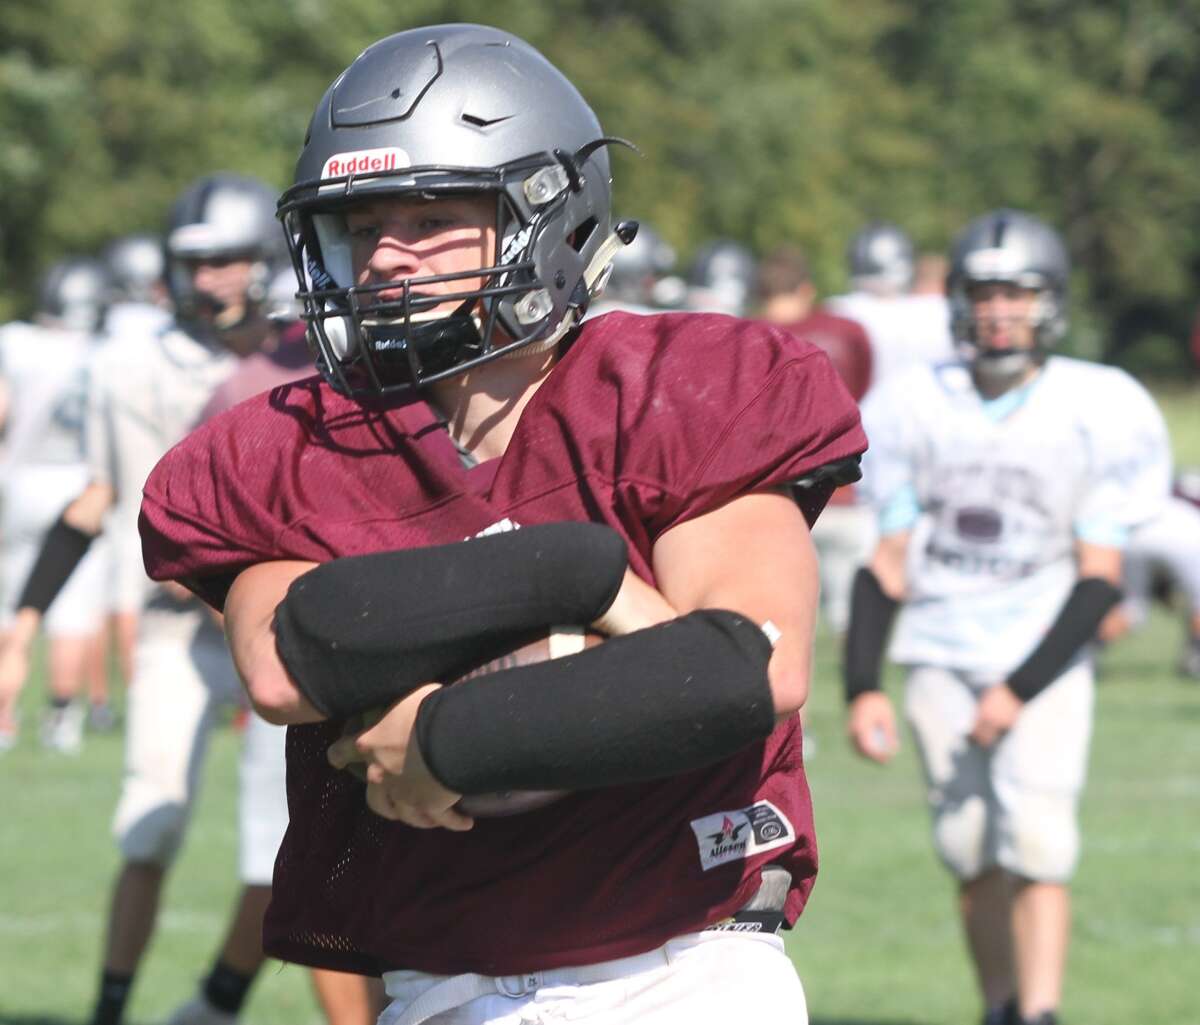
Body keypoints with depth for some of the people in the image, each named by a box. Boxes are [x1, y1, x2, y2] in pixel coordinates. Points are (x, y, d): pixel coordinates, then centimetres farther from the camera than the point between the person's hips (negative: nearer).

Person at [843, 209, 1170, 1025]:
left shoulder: (1096, 413, -6)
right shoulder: (918, 410, 3)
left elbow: (1099, 577, -7)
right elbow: (888, 564, 7)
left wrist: (1022, 689, -14)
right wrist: (863, 688, -2)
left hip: (1044, 656, -3)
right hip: (942, 658, 3)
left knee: (1035, 842, -17)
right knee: (973, 854, 1)